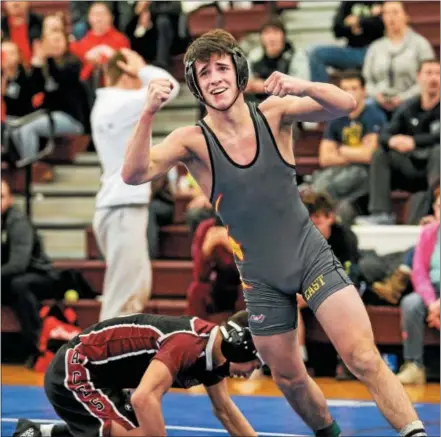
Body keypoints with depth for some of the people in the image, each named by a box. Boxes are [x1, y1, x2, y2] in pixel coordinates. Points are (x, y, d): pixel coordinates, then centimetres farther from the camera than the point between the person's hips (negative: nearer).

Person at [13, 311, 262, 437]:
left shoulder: (215, 349, 1)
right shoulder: (187, 344, -28)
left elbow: (224, 410, 18)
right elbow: (143, 399, -42)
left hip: (100, 375, 10)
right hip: (74, 374, -10)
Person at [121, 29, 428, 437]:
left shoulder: (273, 114, -8)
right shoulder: (193, 140, -13)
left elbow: (346, 104, -18)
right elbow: (135, 174, -27)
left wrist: (302, 87, -39)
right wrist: (149, 114, -44)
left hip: (313, 257, -1)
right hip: (261, 278, 1)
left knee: (365, 360, -14)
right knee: (290, 379, 14)